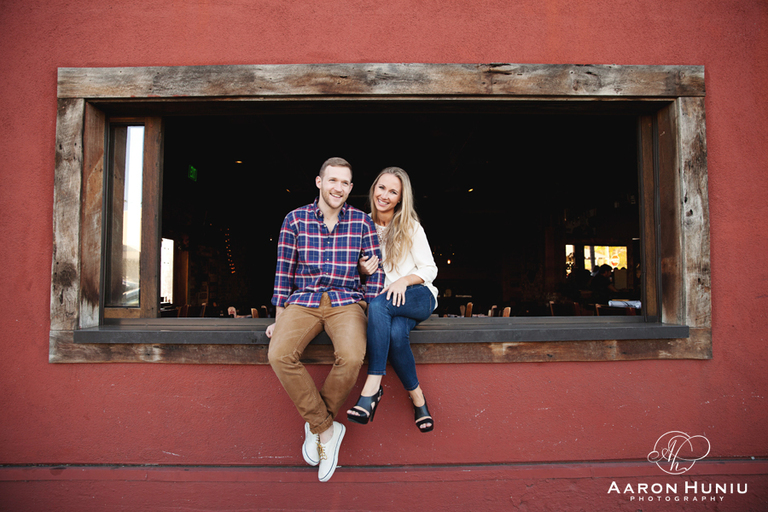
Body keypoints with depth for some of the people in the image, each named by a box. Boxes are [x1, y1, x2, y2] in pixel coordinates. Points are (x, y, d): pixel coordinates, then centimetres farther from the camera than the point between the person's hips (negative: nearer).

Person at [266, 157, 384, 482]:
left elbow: (375, 271, 6)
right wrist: (280, 318, 4)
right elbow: (284, 272, 7)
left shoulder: (362, 222, 6)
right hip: (303, 301, 1)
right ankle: (327, 428, -9)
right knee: (280, 355, -28)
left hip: (346, 302, 0)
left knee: (351, 357, -31)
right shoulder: (295, 220, 6)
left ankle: (315, 424, -3)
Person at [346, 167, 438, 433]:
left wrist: (404, 280, -19)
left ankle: (372, 388, -32)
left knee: (378, 304, -36)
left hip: (418, 297, -2)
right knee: (395, 333, -33)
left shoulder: (411, 227, -1)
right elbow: (361, 269, 15)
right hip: (384, 305, 3)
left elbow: (430, 269, 0)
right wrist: (362, 270, -9)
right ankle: (417, 398, -13)